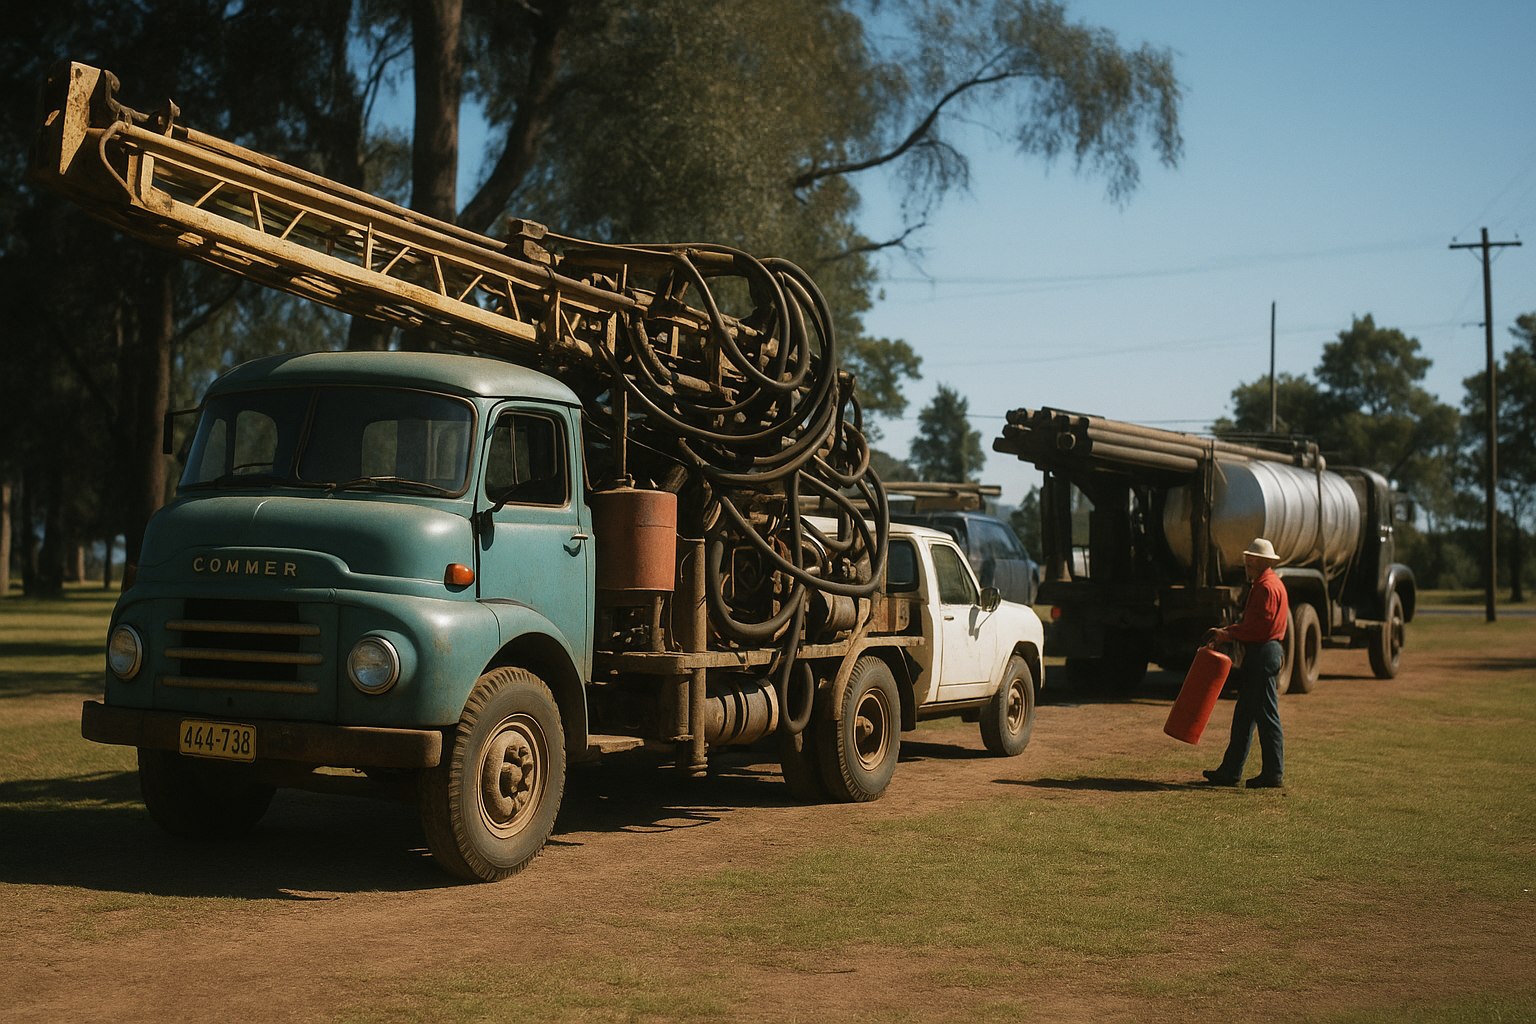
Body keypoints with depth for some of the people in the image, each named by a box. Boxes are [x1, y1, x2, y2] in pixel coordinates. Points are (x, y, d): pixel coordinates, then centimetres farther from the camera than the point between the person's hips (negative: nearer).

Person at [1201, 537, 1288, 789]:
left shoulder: (1267, 587, -15)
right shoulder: (1263, 584, 19)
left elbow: (1260, 626, -21)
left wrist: (1229, 635, -14)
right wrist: (1227, 631, 10)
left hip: (1264, 654, -11)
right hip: (1258, 655, 11)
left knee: (1267, 716, -5)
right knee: (1244, 715, 12)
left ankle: (1273, 774, 0)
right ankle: (1230, 771, 16)